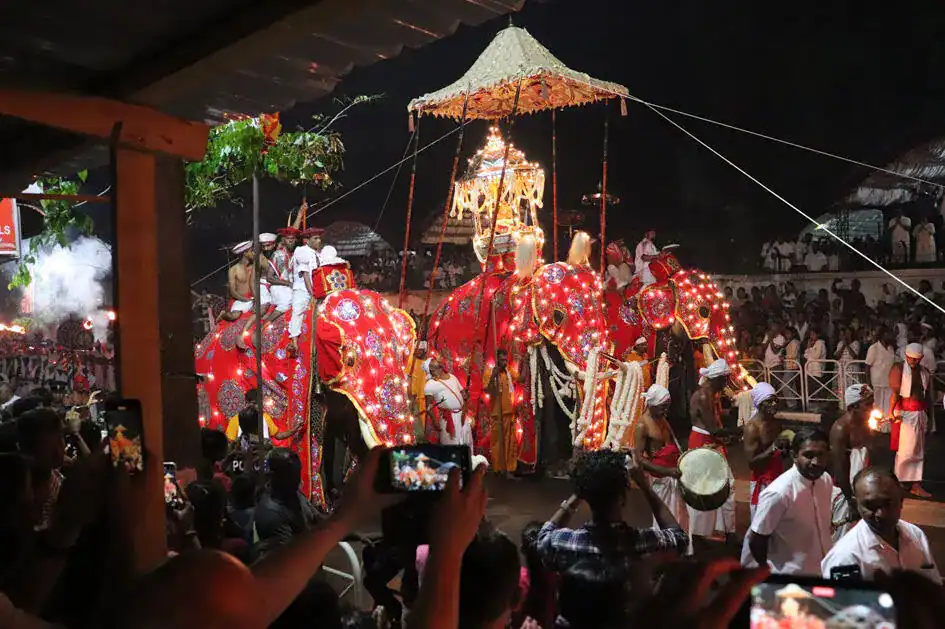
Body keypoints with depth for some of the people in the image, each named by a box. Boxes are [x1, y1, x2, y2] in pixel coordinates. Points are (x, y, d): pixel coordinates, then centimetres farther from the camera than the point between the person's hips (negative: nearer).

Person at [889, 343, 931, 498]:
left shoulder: (925, 372, 11)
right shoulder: (898, 369, -6)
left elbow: (927, 395, 15)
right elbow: (895, 392, -15)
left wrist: (927, 415, 10)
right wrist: (891, 411, -24)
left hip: (920, 414, 6)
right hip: (905, 413, -6)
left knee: (918, 450, 8)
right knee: (906, 448, -5)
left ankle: (915, 485, 13)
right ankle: (898, 479, 11)